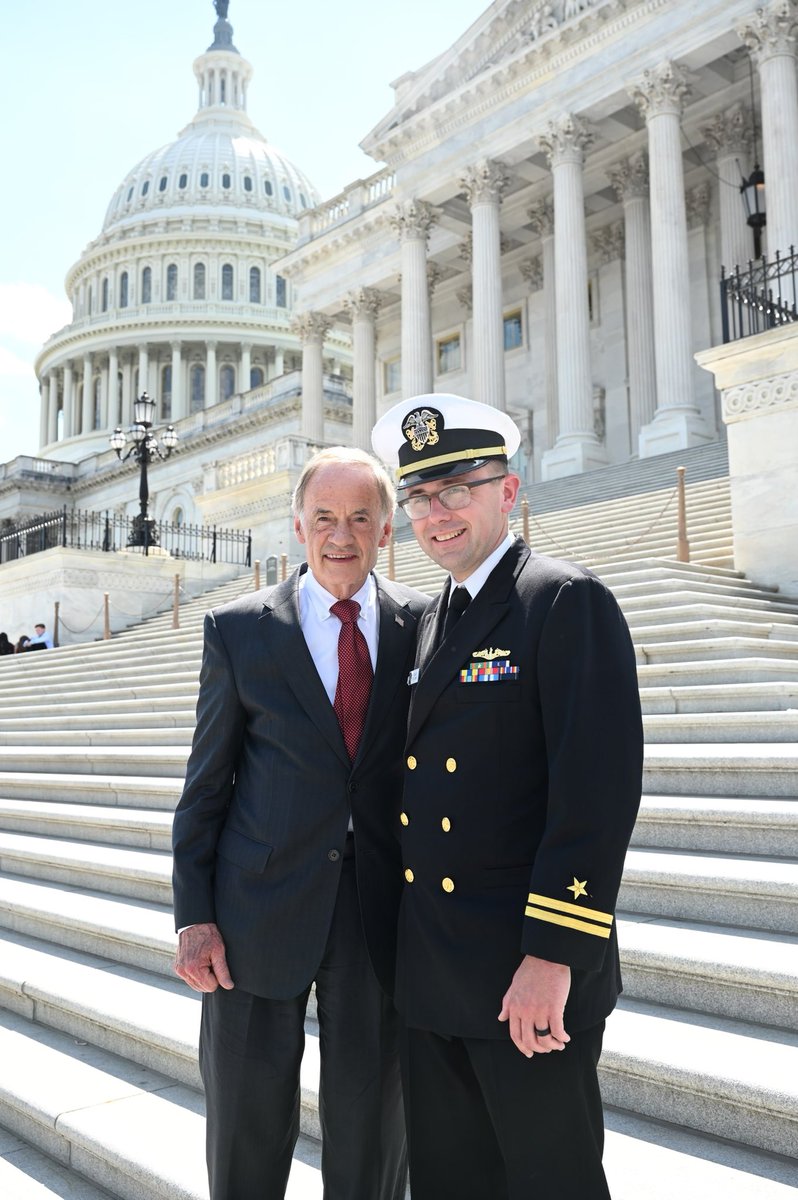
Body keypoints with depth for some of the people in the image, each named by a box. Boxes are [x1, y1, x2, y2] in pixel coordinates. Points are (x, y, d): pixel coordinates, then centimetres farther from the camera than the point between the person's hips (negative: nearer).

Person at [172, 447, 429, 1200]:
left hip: (382, 909, 1)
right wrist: (194, 916, -4)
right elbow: (206, 783, 0)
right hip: (259, 910, 0)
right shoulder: (239, 630, -2)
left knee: (371, 1125, 15)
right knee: (247, 1123, 15)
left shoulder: (422, 625, 0)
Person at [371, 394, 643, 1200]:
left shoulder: (569, 603, -12)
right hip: (429, 977, 7)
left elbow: (597, 789, -19)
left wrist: (553, 957, -22)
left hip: (530, 979, -7)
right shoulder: (427, 624, 12)